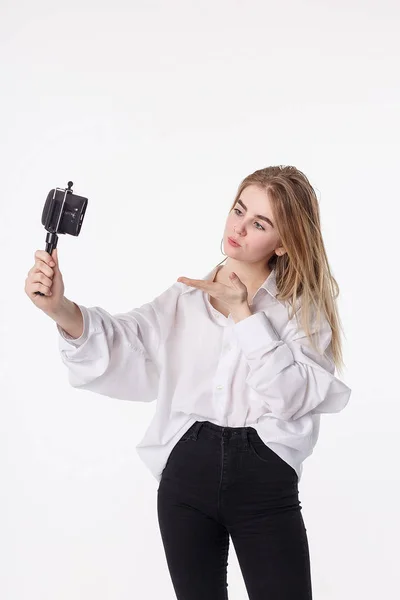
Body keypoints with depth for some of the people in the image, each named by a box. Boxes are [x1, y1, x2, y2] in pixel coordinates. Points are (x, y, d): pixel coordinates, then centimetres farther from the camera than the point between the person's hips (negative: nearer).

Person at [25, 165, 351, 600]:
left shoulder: (303, 306, 1)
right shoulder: (187, 296, 6)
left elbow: (293, 395, -13)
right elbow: (127, 344, -9)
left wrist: (243, 313, -13)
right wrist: (61, 309, -26)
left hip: (265, 481, -2)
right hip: (186, 475, 2)